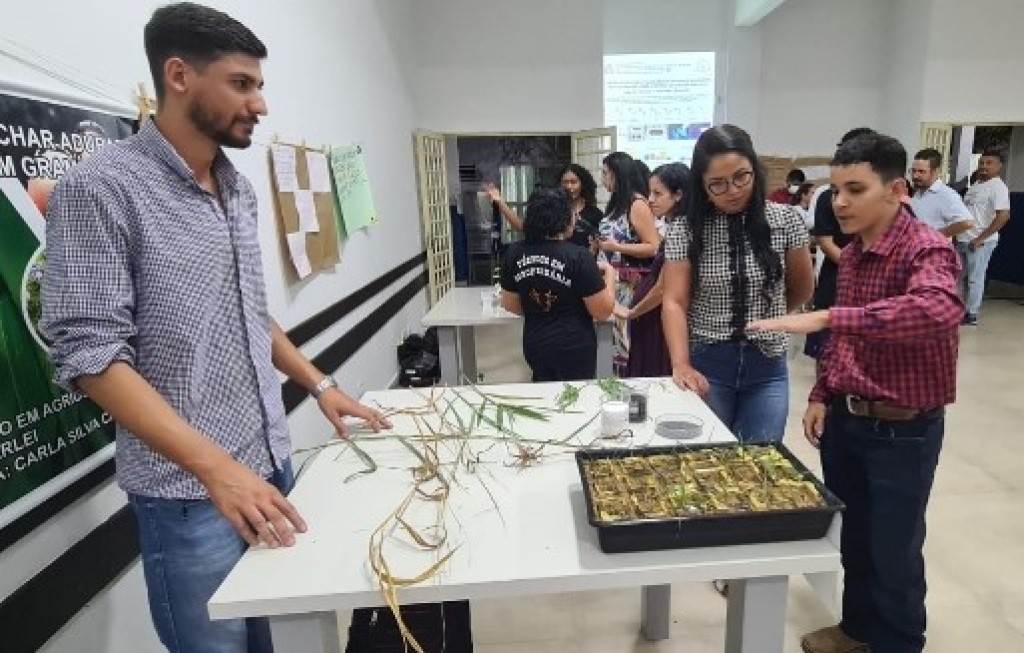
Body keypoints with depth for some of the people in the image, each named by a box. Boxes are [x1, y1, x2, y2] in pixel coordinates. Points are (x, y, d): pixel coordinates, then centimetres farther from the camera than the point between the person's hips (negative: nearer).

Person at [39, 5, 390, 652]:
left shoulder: (240, 190, 8)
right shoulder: (100, 189, -13)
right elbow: (92, 353, -18)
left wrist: (320, 385, 12)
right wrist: (216, 467, -25)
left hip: (272, 462, 6)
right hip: (189, 491, -6)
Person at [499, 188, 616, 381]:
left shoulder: (514, 254, -5)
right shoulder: (578, 257, -19)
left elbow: (509, 304, 6)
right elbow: (603, 311, -13)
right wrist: (610, 274, 2)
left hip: (535, 345, 4)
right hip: (574, 348, -4)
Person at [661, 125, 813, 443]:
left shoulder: (785, 220, -3)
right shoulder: (686, 230, -6)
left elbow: (802, 289, 11)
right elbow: (674, 302, -12)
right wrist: (681, 364, -25)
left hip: (767, 368, 1)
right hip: (707, 364, -1)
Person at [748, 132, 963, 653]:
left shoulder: (927, 249, -19)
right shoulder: (850, 254, 5)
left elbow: (939, 310, -42)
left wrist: (826, 317, -44)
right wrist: (822, 395, 6)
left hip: (902, 429, -7)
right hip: (844, 419, 7)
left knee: (893, 549, 11)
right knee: (851, 536, 21)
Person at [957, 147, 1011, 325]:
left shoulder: (998, 187, -11)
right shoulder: (974, 186, 14)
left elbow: (1004, 216, -20)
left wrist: (980, 239, -21)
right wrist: (958, 235, 14)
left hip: (980, 242, -8)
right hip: (963, 240, 8)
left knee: (975, 278, -3)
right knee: (963, 277, 14)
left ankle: (972, 314, 5)